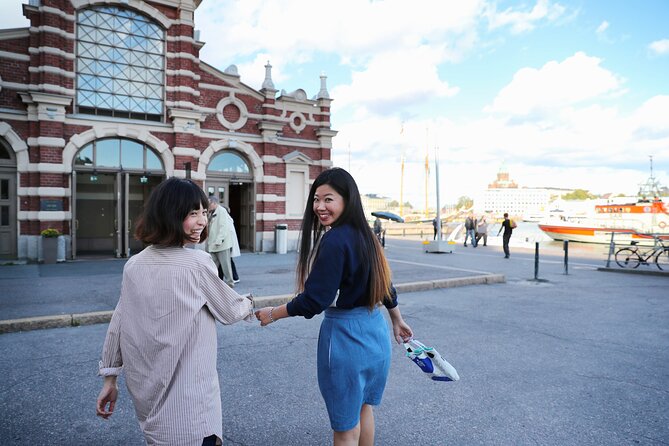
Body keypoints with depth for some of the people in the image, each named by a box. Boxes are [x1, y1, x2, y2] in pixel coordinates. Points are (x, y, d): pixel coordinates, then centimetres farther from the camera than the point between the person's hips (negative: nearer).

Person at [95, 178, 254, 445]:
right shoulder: (197, 263, -16)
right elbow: (229, 311, -3)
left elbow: (118, 325, 4)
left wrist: (109, 378, 14)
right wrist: (250, 308, 19)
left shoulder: (134, 265, 0)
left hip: (147, 392, 7)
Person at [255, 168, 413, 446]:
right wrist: (397, 321, 26)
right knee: (364, 408, 27)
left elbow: (314, 300, -22)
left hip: (346, 334, -8)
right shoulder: (365, 234, 4)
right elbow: (384, 284, 14)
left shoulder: (334, 241, -23)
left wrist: (273, 314, -8)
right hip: (375, 330, 9)